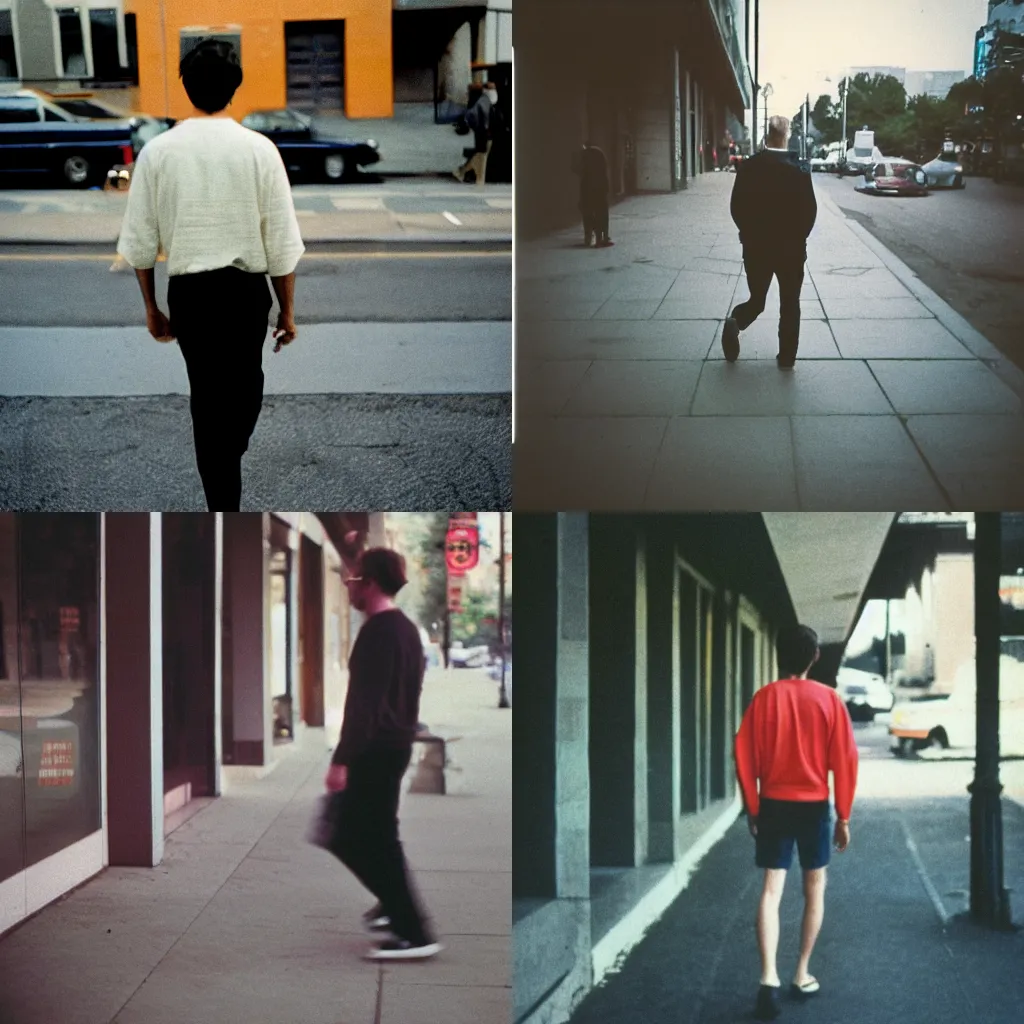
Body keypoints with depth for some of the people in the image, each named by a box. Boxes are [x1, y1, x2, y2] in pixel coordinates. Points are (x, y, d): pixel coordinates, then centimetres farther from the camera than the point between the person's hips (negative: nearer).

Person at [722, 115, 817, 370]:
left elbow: (737, 206, -2)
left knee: (756, 300, 15)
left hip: (756, 245, 2)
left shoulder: (748, 167, -7)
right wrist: (798, 239, 7)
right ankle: (787, 357, 11)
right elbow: (809, 211, -9)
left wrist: (749, 233, 12)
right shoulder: (799, 171, -13)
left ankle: (736, 322, -14)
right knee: (790, 305, 11)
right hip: (791, 248, -2)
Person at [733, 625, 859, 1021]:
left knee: (771, 889, -3)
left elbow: (745, 756, -3)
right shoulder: (829, 699, -4)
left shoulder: (765, 698, -3)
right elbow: (845, 759, -4)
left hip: (773, 804, 0)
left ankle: (769, 979, -18)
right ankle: (802, 975, 18)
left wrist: (752, 808, 6)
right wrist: (843, 815, 3)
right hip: (814, 805, 0)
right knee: (814, 888, 16)